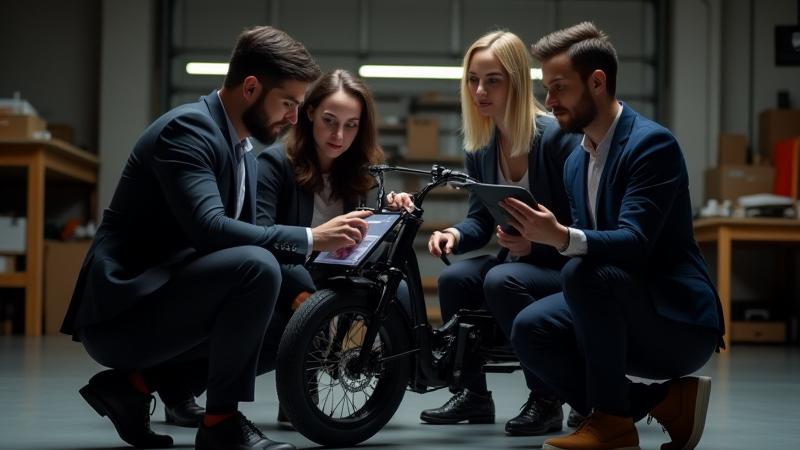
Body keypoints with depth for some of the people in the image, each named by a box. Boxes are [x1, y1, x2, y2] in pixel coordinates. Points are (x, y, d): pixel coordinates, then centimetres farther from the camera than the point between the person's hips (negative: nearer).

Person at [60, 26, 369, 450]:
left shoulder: (242, 146, 14)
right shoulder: (187, 128, -16)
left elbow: (246, 234, 15)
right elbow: (209, 230, -28)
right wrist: (311, 238, -24)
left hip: (151, 302, 10)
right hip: (120, 310, -10)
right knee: (256, 268, -27)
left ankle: (132, 384, 10)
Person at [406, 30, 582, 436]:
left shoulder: (555, 137, -17)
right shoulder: (479, 147, 4)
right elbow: (481, 219, 5)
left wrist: (533, 244, -32)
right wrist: (454, 234, -17)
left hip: (563, 266, -6)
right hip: (515, 259, 7)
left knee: (501, 280, -33)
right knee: (454, 278, -20)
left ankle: (545, 401, -17)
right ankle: (473, 395, -2)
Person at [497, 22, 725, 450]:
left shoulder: (653, 143, -15)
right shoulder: (576, 162, 12)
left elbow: (634, 242, -27)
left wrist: (562, 237, -42)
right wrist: (536, 238, -6)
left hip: (677, 319, -8)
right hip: (630, 323, 8)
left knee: (584, 272, -31)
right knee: (529, 330, -12)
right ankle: (667, 402, -2)